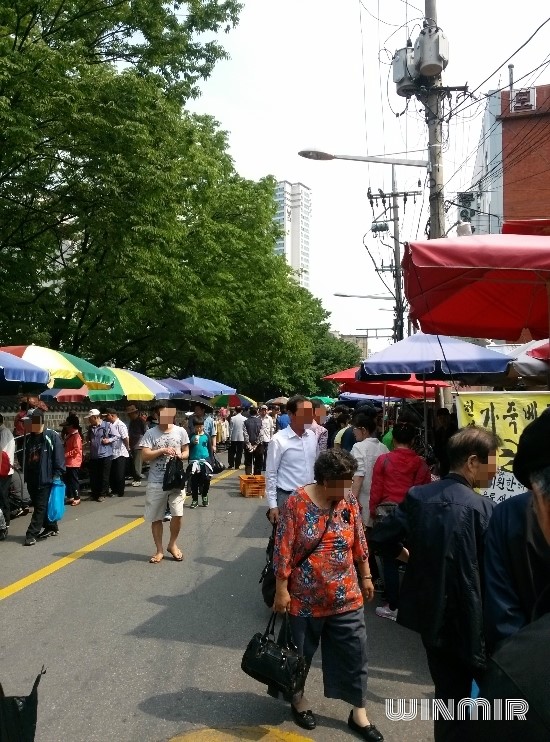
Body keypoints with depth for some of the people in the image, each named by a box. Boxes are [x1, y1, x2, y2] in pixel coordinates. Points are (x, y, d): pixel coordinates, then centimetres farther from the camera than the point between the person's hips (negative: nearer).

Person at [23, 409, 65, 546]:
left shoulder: (52, 436, -10)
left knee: (41, 507, -5)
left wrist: (57, 475, -14)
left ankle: (32, 534, -2)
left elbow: (59, 457, -10)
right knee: (38, 505, 14)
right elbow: (26, 458, 17)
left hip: (46, 479, -8)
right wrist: (26, 476, 15)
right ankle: (51, 527, 28)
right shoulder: (29, 438, 11)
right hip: (32, 479, 8)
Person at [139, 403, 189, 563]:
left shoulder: (180, 431, 3)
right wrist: (162, 450, -20)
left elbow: (186, 452, 10)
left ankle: (172, 544, 22)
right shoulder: (150, 433, -3)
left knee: (177, 514, -4)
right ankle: (159, 550, 21)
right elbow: (145, 455, -10)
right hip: (156, 482, -1)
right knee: (156, 518, 7)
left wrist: (180, 455, -12)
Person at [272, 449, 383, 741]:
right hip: (305, 597, -3)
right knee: (300, 652, 16)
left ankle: (359, 713, 27)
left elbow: (359, 543, 7)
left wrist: (366, 577, 11)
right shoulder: (296, 503, -17)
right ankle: (298, 697, 41)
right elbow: (283, 550, -15)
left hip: (346, 596, 4)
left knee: (354, 653, 9)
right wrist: (281, 590, -13)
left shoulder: (349, 501, -4)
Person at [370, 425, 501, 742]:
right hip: (471, 619, -5)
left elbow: (381, 538, -2)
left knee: (450, 697, 19)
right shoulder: (482, 508, -20)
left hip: (431, 614, 5)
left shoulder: (417, 496, -5)